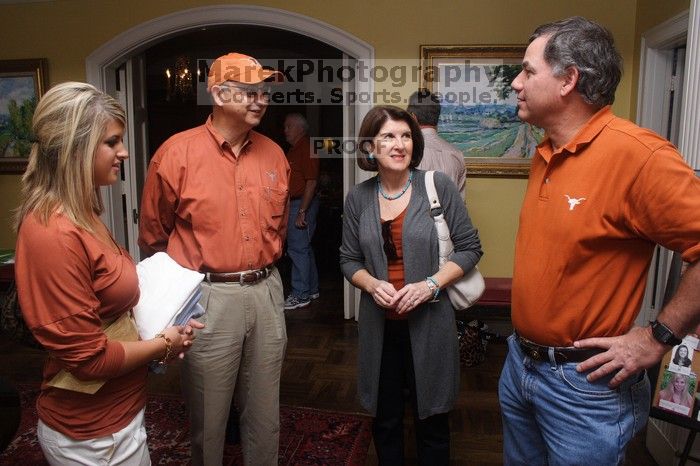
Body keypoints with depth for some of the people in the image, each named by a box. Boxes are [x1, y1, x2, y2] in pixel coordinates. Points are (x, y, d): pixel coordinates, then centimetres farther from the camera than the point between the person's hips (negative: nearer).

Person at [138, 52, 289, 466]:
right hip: (207, 296, -4)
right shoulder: (177, 153, -8)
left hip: (266, 291, 4)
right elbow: (154, 236, 2)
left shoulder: (274, 154, 5)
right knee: (208, 419, 12)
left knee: (265, 414, 18)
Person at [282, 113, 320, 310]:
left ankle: (300, 295, -1)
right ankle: (311, 289, 24)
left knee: (298, 249, -7)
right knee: (304, 248, 14)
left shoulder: (306, 148, -13)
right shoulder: (294, 149, 18)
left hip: (302, 204, -10)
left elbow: (311, 182, -19)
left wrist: (301, 212, -22)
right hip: (294, 204, 10)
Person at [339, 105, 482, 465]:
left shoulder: (438, 186, -7)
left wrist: (431, 284, -16)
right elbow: (349, 260, 8)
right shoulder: (358, 198, 0)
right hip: (379, 324, 2)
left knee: (432, 420, 14)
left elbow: (469, 247, -3)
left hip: (429, 321, -2)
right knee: (385, 420, 18)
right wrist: (372, 285, -12)